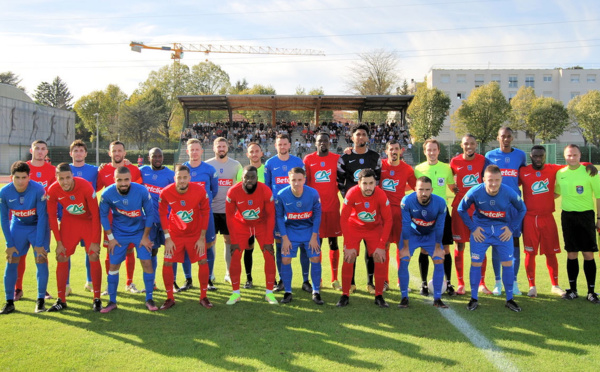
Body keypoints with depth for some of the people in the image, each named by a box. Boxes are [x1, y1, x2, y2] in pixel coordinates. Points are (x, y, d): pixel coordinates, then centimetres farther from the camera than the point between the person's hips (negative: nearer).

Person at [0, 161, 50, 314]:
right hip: (18, 226, 2)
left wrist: (39, 244, -19)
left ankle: (40, 300, 3)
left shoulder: (38, 190, -27)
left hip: (38, 226, -2)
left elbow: (42, 217, -20)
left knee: (41, 259, -9)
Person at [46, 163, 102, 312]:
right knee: (62, 258, -2)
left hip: (89, 222, -3)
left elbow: (95, 214, -20)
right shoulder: (53, 190, -20)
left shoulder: (86, 187, -29)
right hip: (69, 222, 3)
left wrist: (95, 241, -18)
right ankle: (61, 300, 10)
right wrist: (59, 242, -8)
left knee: (94, 256, -11)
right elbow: (52, 216, -7)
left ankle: (97, 299, 0)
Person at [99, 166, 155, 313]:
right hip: (119, 233, 1)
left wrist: (145, 236, -6)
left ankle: (149, 299, 8)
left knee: (147, 262, -7)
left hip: (140, 231, -1)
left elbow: (150, 213, -9)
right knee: (113, 265, 1)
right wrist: (110, 238, -4)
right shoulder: (107, 194, -20)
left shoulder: (142, 191, -22)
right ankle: (112, 301, 17)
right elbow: (103, 215, -4)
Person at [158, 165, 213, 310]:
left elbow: (205, 212, -8)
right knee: (167, 263, -5)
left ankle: (203, 297, 14)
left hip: (196, 232, 0)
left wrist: (202, 237, -7)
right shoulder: (166, 193, -20)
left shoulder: (200, 191, -21)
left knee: (203, 262, -4)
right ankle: (170, 298, 12)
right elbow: (163, 214, -6)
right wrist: (167, 238, -8)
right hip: (175, 233, 0)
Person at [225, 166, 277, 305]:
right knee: (235, 256, -9)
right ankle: (235, 293, 5)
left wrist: (268, 240, -15)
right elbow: (229, 216, -12)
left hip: (262, 224, 0)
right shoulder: (233, 192, -24)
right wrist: (234, 241, -13)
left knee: (269, 256, -9)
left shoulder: (266, 191, -25)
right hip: (241, 224, 0)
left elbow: (271, 215, -14)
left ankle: (269, 293, 4)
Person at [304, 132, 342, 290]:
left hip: (333, 206, 0)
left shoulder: (337, 159, 4)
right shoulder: (308, 159, 4)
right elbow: (303, 182, 7)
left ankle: (335, 279, 12)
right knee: (316, 243, 4)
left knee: (334, 242, 4)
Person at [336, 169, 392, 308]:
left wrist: (381, 245, -19)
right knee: (348, 259, -10)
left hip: (375, 228, 1)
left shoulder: (381, 195, -25)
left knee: (380, 260, -9)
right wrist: (348, 245, -22)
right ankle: (345, 296, 4)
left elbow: (388, 220, -16)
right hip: (354, 227, -1)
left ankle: (379, 296, 6)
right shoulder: (352, 193, -26)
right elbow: (343, 219, -20)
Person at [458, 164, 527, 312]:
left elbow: (522, 209, 1)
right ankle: (474, 298, 11)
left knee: (507, 263, 0)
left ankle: (509, 299, 15)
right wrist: (473, 228, -5)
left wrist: (511, 228, -3)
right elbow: (461, 209, -2)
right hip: (481, 230, 0)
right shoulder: (475, 192, -19)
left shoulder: (509, 193, -18)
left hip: (503, 230, 1)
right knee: (476, 263, -3)